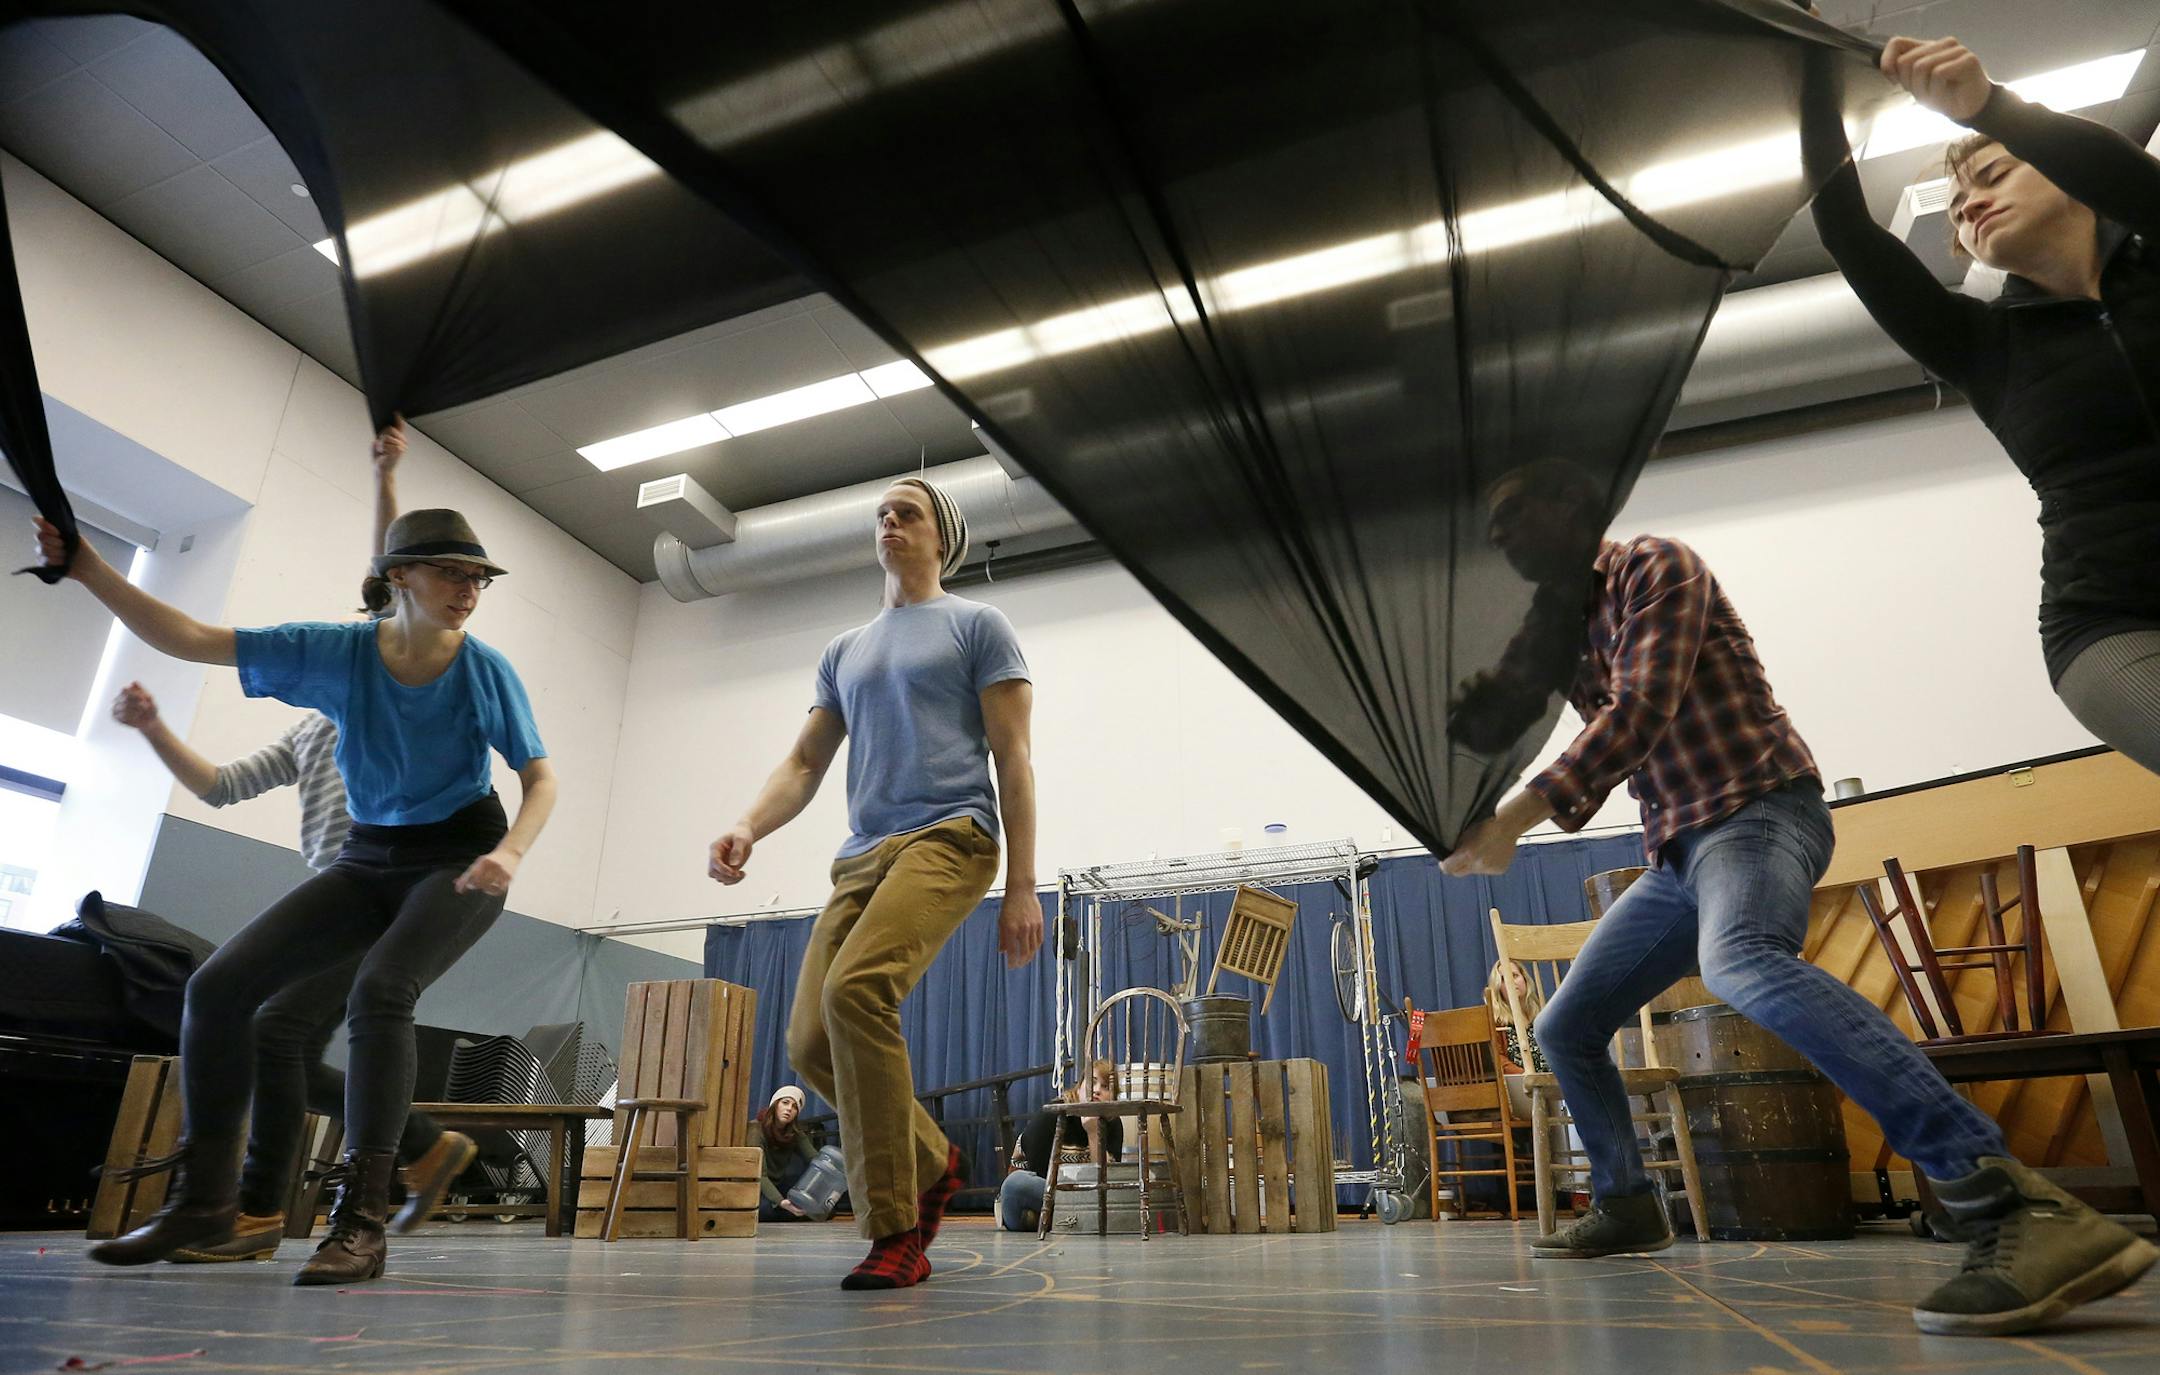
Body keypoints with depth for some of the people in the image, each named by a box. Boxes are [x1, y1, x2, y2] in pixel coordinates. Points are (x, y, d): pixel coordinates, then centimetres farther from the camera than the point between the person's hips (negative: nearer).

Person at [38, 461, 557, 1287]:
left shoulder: (486, 671, -11)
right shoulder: (336, 654, -6)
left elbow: (541, 779, -8)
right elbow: (187, 640, -6)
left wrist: (510, 852, -25)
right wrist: (88, 570, -17)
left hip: (461, 863, -4)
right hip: (368, 861, 4)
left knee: (379, 991, -29)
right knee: (221, 983, -7)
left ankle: (361, 1221, -23)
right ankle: (203, 1196, 10)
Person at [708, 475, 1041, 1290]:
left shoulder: (977, 626, 8)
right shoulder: (845, 652, 25)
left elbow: (1013, 758, 1)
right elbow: (804, 765, 19)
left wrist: (1022, 885, -7)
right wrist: (746, 829, -2)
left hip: (948, 838, -6)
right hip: (861, 856, 7)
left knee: (855, 989, -29)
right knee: (810, 1043, -4)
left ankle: (896, 1235, -17)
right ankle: (932, 1161, 23)